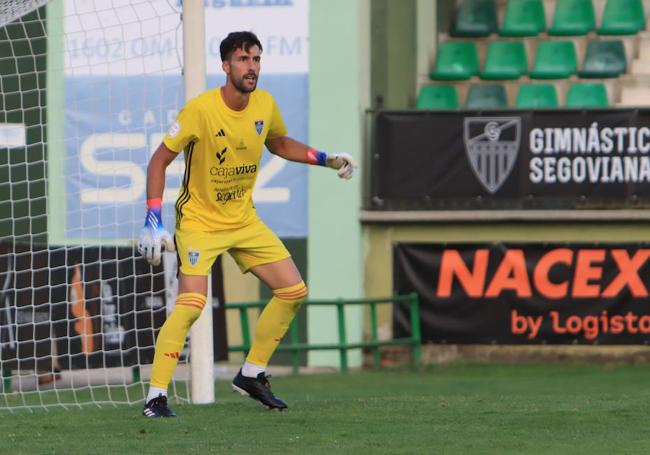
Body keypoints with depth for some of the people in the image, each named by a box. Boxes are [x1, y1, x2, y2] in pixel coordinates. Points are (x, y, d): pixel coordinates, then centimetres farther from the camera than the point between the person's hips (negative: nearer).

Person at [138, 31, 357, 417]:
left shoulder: (265, 105, -3)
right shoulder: (200, 110, -21)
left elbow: (280, 143, 19)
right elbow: (160, 160, -16)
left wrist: (328, 160, 7)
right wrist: (153, 222, -23)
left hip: (245, 220, 7)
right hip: (199, 221, -7)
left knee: (294, 291, 2)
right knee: (191, 304, -24)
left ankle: (252, 375, 18)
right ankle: (156, 397, -18)